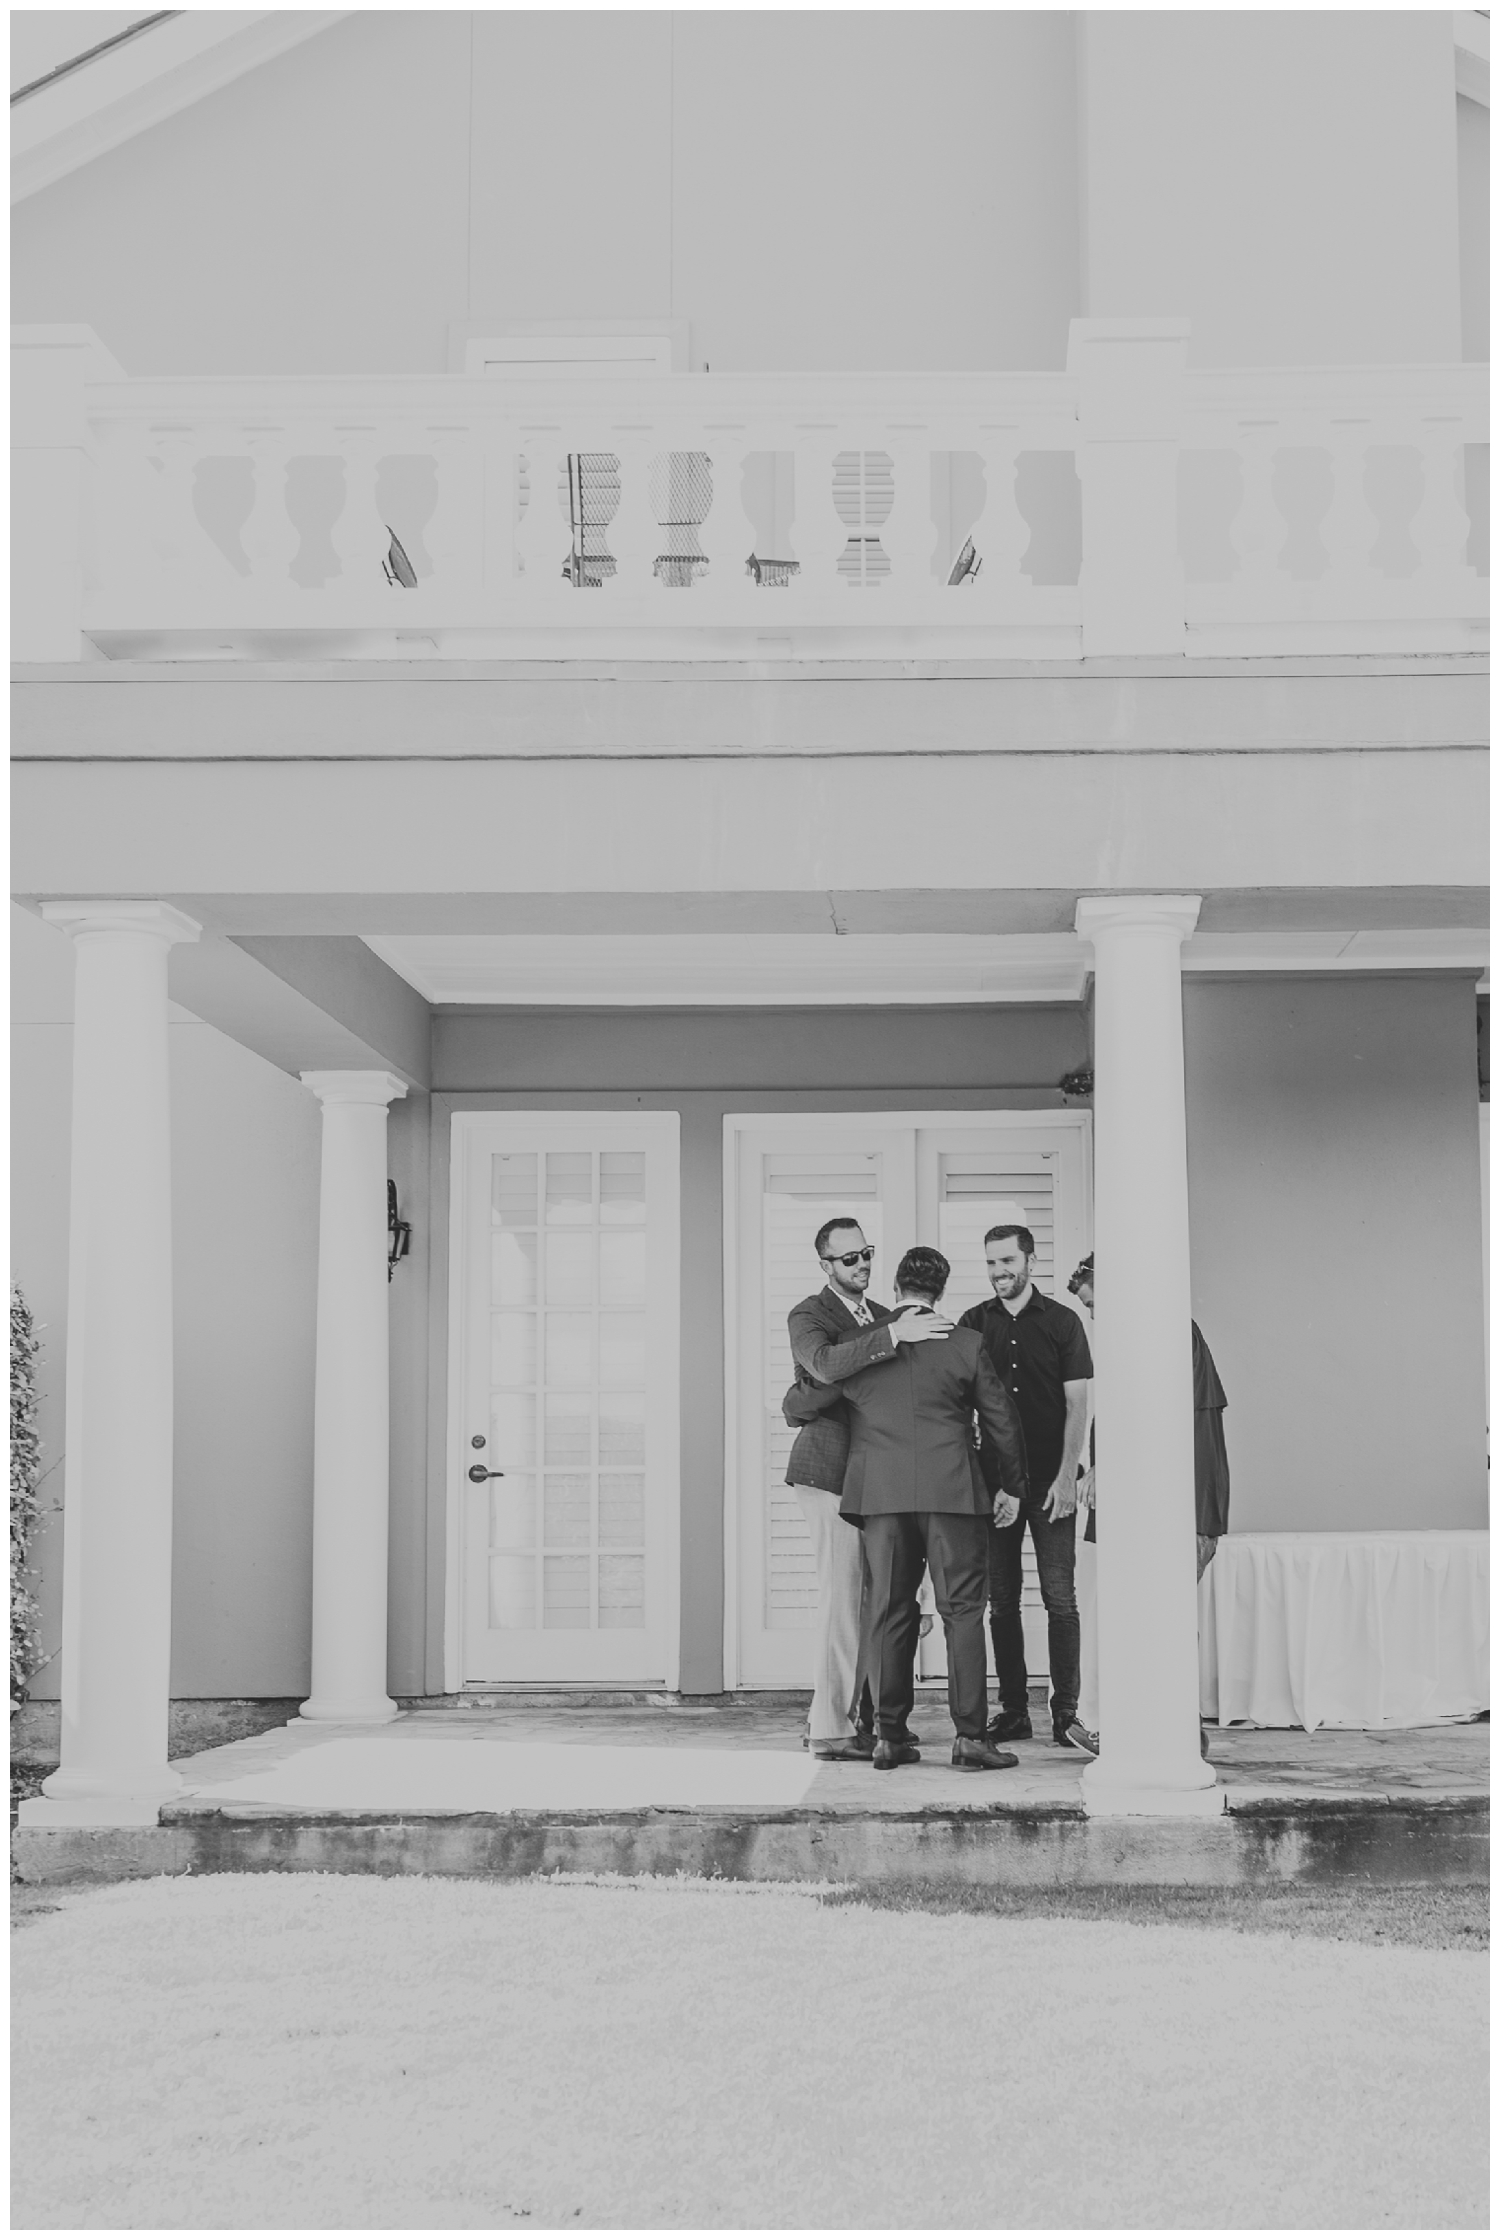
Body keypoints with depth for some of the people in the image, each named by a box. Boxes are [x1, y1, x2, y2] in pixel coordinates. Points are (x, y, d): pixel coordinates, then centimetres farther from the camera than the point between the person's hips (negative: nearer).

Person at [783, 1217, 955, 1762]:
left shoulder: (882, 1318, 18)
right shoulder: (808, 1317, -4)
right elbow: (825, 1365, -27)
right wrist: (894, 1335, -34)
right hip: (831, 1473, -7)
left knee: (871, 1600, 8)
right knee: (842, 1600, -8)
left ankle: (856, 1715, 16)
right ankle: (831, 1731, -3)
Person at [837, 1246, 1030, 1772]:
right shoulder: (965, 1345, -1)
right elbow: (1000, 1420, 4)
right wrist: (1011, 1485, 16)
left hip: (880, 1492, 2)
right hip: (951, 1491, -2)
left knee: (888, 1612, 8)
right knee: (962, 1610, 2)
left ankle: (888, 1738, 10)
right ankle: (969, 1736, -1)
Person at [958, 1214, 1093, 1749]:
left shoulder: (1062, 1322, 2)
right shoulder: (973, 1324, 8)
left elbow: (1077, 1405, 0)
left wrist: (1065, 1475, -8)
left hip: (1049, 1480, -2)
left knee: (1059, 1597, -4)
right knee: (1002, 1599, 5)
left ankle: (1066, 1711, 1)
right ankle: (1013, 1710, 11)